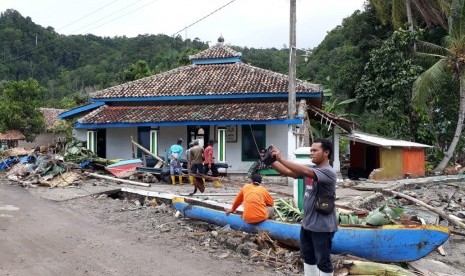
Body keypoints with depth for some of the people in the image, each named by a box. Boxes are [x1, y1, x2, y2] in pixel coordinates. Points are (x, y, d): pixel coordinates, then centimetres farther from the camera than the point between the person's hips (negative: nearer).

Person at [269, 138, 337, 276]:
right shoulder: (310, 169, 7)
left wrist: (280, 159, -38)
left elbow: (305, 172, -35)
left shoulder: (328, 172, -20)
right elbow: (288, 172, 0)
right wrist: (271, 161, -15)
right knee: (308, 258, 21)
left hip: (322, 226, -8)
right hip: (307, 224, 9)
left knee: (323, 262, 5)